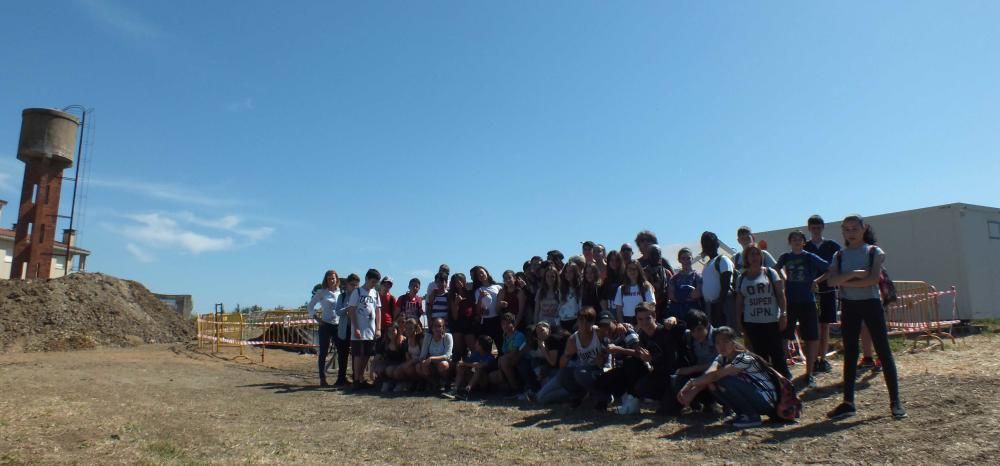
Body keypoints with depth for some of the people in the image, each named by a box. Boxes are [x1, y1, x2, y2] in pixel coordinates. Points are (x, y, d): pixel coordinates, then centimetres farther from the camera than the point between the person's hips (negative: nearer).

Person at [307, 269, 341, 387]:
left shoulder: (340, 292, 7)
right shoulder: (321, 292, 0)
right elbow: (309, 307, 3)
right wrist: (316, 317, -9)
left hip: (338, 325, 3)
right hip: (326, 325, -3)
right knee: (323, 353, 0)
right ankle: (322, 379, 5)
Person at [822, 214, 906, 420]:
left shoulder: (874, 252, 0)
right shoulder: (839, 255, 7)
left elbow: (874, 279, -15)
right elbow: (831, 281, -8)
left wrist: (845, 282, -13)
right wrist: (854, 274, -20)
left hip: (871, 303, -3)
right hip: (848, 306, 3)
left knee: (883, 351, -1)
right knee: (849, 354, 6)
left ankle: (895, 401, 7)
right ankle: (848, 402, 11)